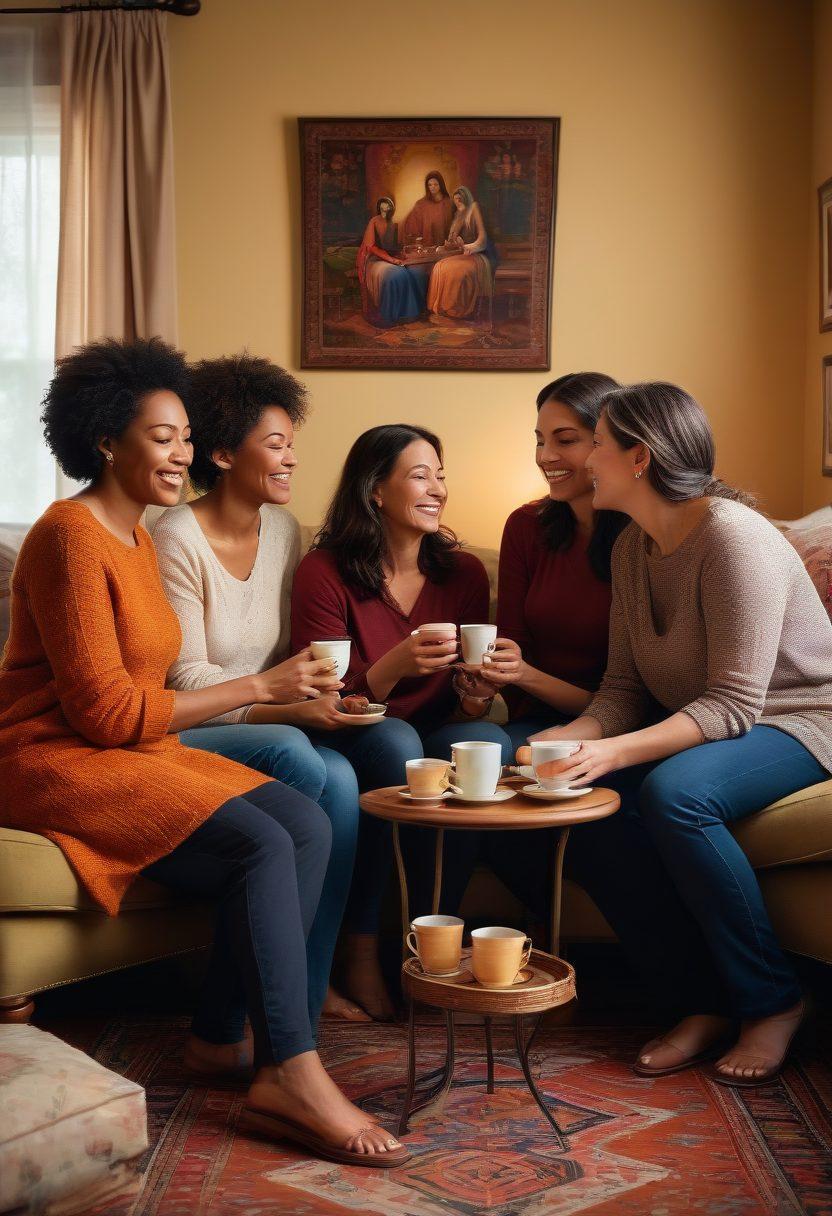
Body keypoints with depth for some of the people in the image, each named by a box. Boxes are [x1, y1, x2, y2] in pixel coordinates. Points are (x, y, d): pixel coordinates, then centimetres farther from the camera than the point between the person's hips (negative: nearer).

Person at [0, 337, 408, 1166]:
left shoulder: (137, 539, 15)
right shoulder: (70, 539, -15)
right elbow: (105, 710, -19)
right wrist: (259, 687, -17)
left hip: (135, 753, 9)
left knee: (308, 825, -10)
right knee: (261, 843, -25)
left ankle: (223, 1035, -5)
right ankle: (292, 1079, -20)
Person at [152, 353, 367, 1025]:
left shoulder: (286, 530, 8)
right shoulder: (177, 540, -14)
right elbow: (187, 684, -17)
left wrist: (317, 693, -9)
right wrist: (288, 707, -28)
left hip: (267, 724, 6)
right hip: (183, 736, -6)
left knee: (339, 775, -26)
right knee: (292, 754, -32)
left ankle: (310, 981, -16)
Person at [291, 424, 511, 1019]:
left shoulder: (464, 572, 2)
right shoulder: (325, 572, -10)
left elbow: (470, 703, 7)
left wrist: (477, 695, -18)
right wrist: (394, 666, -32)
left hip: (434, 738, 4)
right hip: (351, 746, -3)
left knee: (491, 740, -28)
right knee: (395, 741, -35)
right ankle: (362, 953, -24)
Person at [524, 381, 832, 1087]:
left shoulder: (735, 538, -22)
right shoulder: (632, 547, 4)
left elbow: (733, 704, -26)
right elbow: (625, 687, 3)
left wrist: (615, 751, -35)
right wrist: (573, 736, -18)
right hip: (695, 729, 7)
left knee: (674, 792, -36)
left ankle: (772, 1002, -16)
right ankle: (705, 1002, -10)